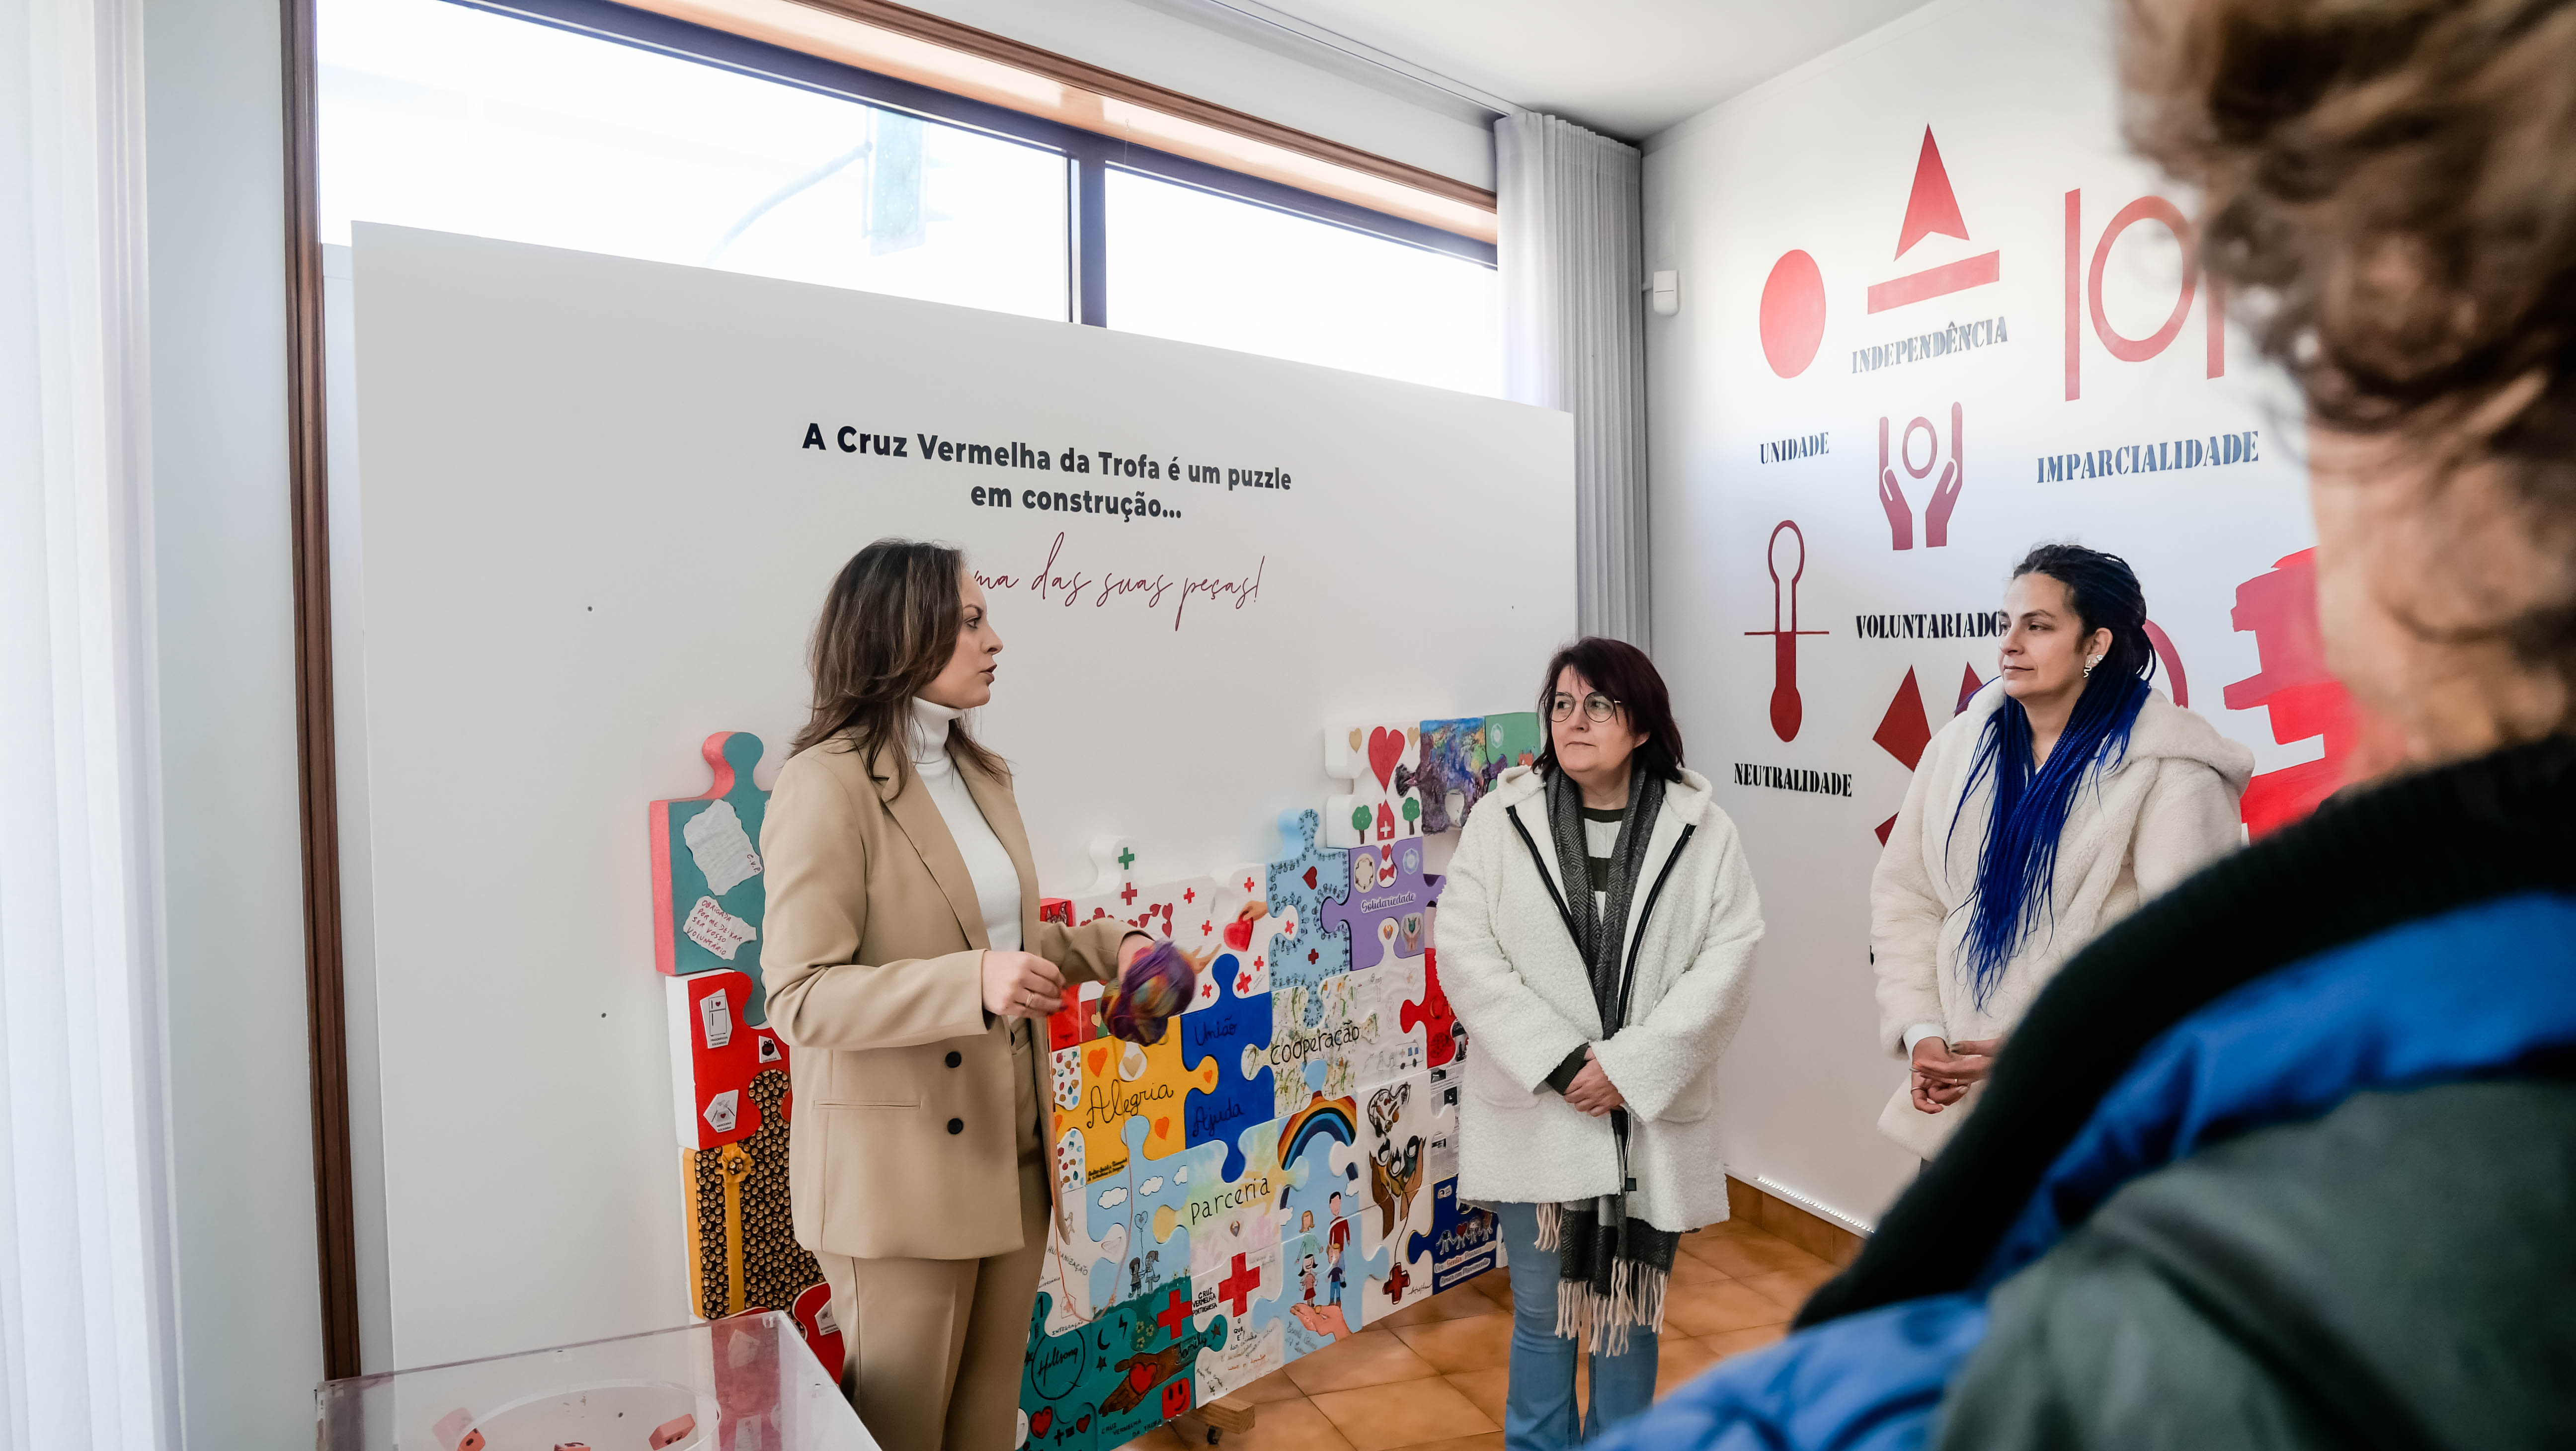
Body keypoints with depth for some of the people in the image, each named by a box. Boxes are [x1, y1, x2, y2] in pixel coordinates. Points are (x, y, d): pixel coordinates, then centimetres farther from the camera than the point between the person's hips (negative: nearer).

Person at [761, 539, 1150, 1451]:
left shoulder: (980, 774, 9)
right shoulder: (826, 785, -16)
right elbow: (803, 995, -19)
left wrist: (1104, 947, 3)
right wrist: (974, 984, -31)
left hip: (1011, 1152, 7)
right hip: (900, 1170, -7)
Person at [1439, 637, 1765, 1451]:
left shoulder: (1701, 829, -2)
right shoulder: (1502, 818, -4)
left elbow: (1727, 959, -7)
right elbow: (1467, 954, -7)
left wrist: (1630, 1066, -15)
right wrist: (1559, 1063, -15)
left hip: (1650, 1116, 1)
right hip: (1537, 1112, 0)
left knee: (1632, 1309, 17)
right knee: (1541, 1311, 12)